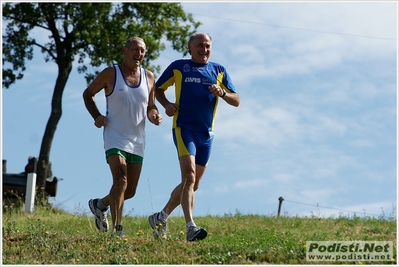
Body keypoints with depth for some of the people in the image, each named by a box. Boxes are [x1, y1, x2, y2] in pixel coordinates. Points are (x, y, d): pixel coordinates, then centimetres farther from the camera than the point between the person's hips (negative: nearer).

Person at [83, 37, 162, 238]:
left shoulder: (149, 77, 8)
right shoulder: (110, 74, -4)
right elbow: (88, 94, 7)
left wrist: (154, 116, -8)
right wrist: (96, 116, -8)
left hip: (137, 141, 5)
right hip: (115, 138, -5)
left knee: (130, 190, 10)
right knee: (120, 181, -22)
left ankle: (100, 204, 37)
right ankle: (117, 229, -17)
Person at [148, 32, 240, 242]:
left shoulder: (219, 71, 11)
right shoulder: (178, 67, 3)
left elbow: (236, 101, 8)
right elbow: (158, 88, 13)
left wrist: (222, 93, -13)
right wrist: (166, 104, -6)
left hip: (207, 133, 5)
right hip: (184, 128, -5)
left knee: (193, 184, 11)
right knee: (189, 176, -22)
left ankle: (160, 217, 28)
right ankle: (190, 227, -28)